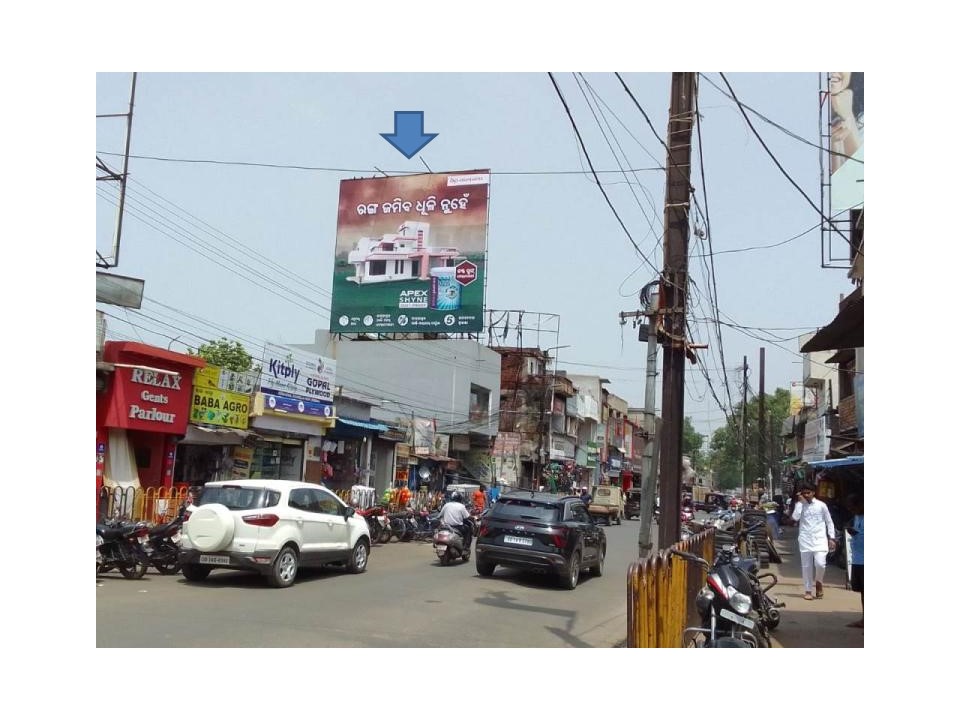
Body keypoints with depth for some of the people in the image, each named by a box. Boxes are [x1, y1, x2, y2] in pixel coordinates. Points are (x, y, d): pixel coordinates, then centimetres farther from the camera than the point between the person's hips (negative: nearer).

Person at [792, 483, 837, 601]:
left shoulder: (821, 505, 4)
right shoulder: (800, 505, 6)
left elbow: (829, 522, 9)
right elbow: (796, 517, -13)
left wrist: (832, 538, 2)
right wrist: (800, 502, -8)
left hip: (819, 539, -1)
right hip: (805, 539, 1)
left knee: (820, 563, -16)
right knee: (806, 566, 3)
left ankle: (819, 581, 14)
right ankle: (808, 591, 15)